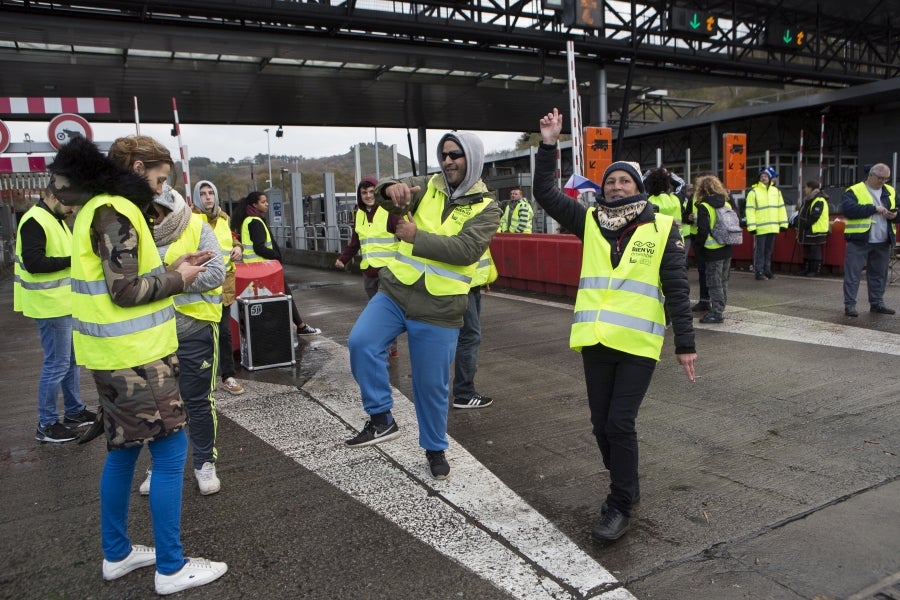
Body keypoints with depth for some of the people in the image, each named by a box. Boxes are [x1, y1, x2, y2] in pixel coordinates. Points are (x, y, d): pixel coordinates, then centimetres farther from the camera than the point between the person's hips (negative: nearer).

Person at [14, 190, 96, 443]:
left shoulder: (57, 220, 13)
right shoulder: (34, 221, -17)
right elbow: (33, 262, -25)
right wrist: (73, 260, -21)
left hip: (66, 303, 10)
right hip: (51, 306, -10)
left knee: (73, 359, 17)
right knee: (57, 364, -3)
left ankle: (74, 411, 30)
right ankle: (46, 425, 8)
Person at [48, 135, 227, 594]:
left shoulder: (101, 208, 14)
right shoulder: (114, 213, -17)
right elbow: (125, 291, -22)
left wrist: (172, 267, 7)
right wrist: (177, 278, -9)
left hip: (121, 354, 10)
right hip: (133, 357, -10)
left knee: (123, 450, 18)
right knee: (170, 451, -3)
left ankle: (117, 553, 31)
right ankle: (171, 569, 8)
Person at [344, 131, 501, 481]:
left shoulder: (486, 209, -2)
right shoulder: (427, 187, 7)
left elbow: (466, 250, -19)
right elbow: (385, 199, -10)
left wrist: (416, 237, -23)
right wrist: (391, 190, -34)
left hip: (438, 308, -3)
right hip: (395, 291, 3)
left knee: (432, 385, 6)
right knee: (361, 342, -20)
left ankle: (435, 449, 30)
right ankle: (381, 419, -3)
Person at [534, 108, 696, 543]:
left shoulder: (661, 228, 0)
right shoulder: (590, 221, 8)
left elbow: (677, 289, 0)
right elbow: (545, 194, 4)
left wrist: (685, 344, -1)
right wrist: (548, 145, -5)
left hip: (639, 344, -3)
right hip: (596, 341, 4)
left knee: (620, 424, -6)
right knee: (601, 425, 11)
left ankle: (620, 507, 13)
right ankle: (626, 488, 34)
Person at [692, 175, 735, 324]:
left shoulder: (704, 207, -13)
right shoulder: (727, 204, 8)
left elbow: (703, 230, -18)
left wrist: (697, 247, -7)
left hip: (713, 251, -7)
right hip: (727, 249, 7)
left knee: (714, 282, -1)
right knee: (723, 281, 15)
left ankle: (716, 312, 2)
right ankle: (720, 309, 25)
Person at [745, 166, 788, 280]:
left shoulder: (776, 190, 12)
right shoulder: (754, 191, -4)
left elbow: (781, 208, 15)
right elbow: (750, 210, -9)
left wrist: (783, 223, 9)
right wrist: (752, 226, -16)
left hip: (773, 227, 5)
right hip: (760, 228, -5)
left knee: (769, 250, 12)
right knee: (759, 250, -3)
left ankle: (767, 270, 21)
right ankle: (759, 272, 2)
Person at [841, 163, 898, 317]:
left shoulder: (890, 192, 15)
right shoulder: (854, 191, -3)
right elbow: (848, 209, -20)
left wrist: (894, 215, -5)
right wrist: (874, 208, -20)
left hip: (883, 242, 6)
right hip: (859, 240, -5)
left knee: (879, 274, 11)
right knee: (852, 274, -5)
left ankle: (877, 303, 21)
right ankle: (849, 305, -1)